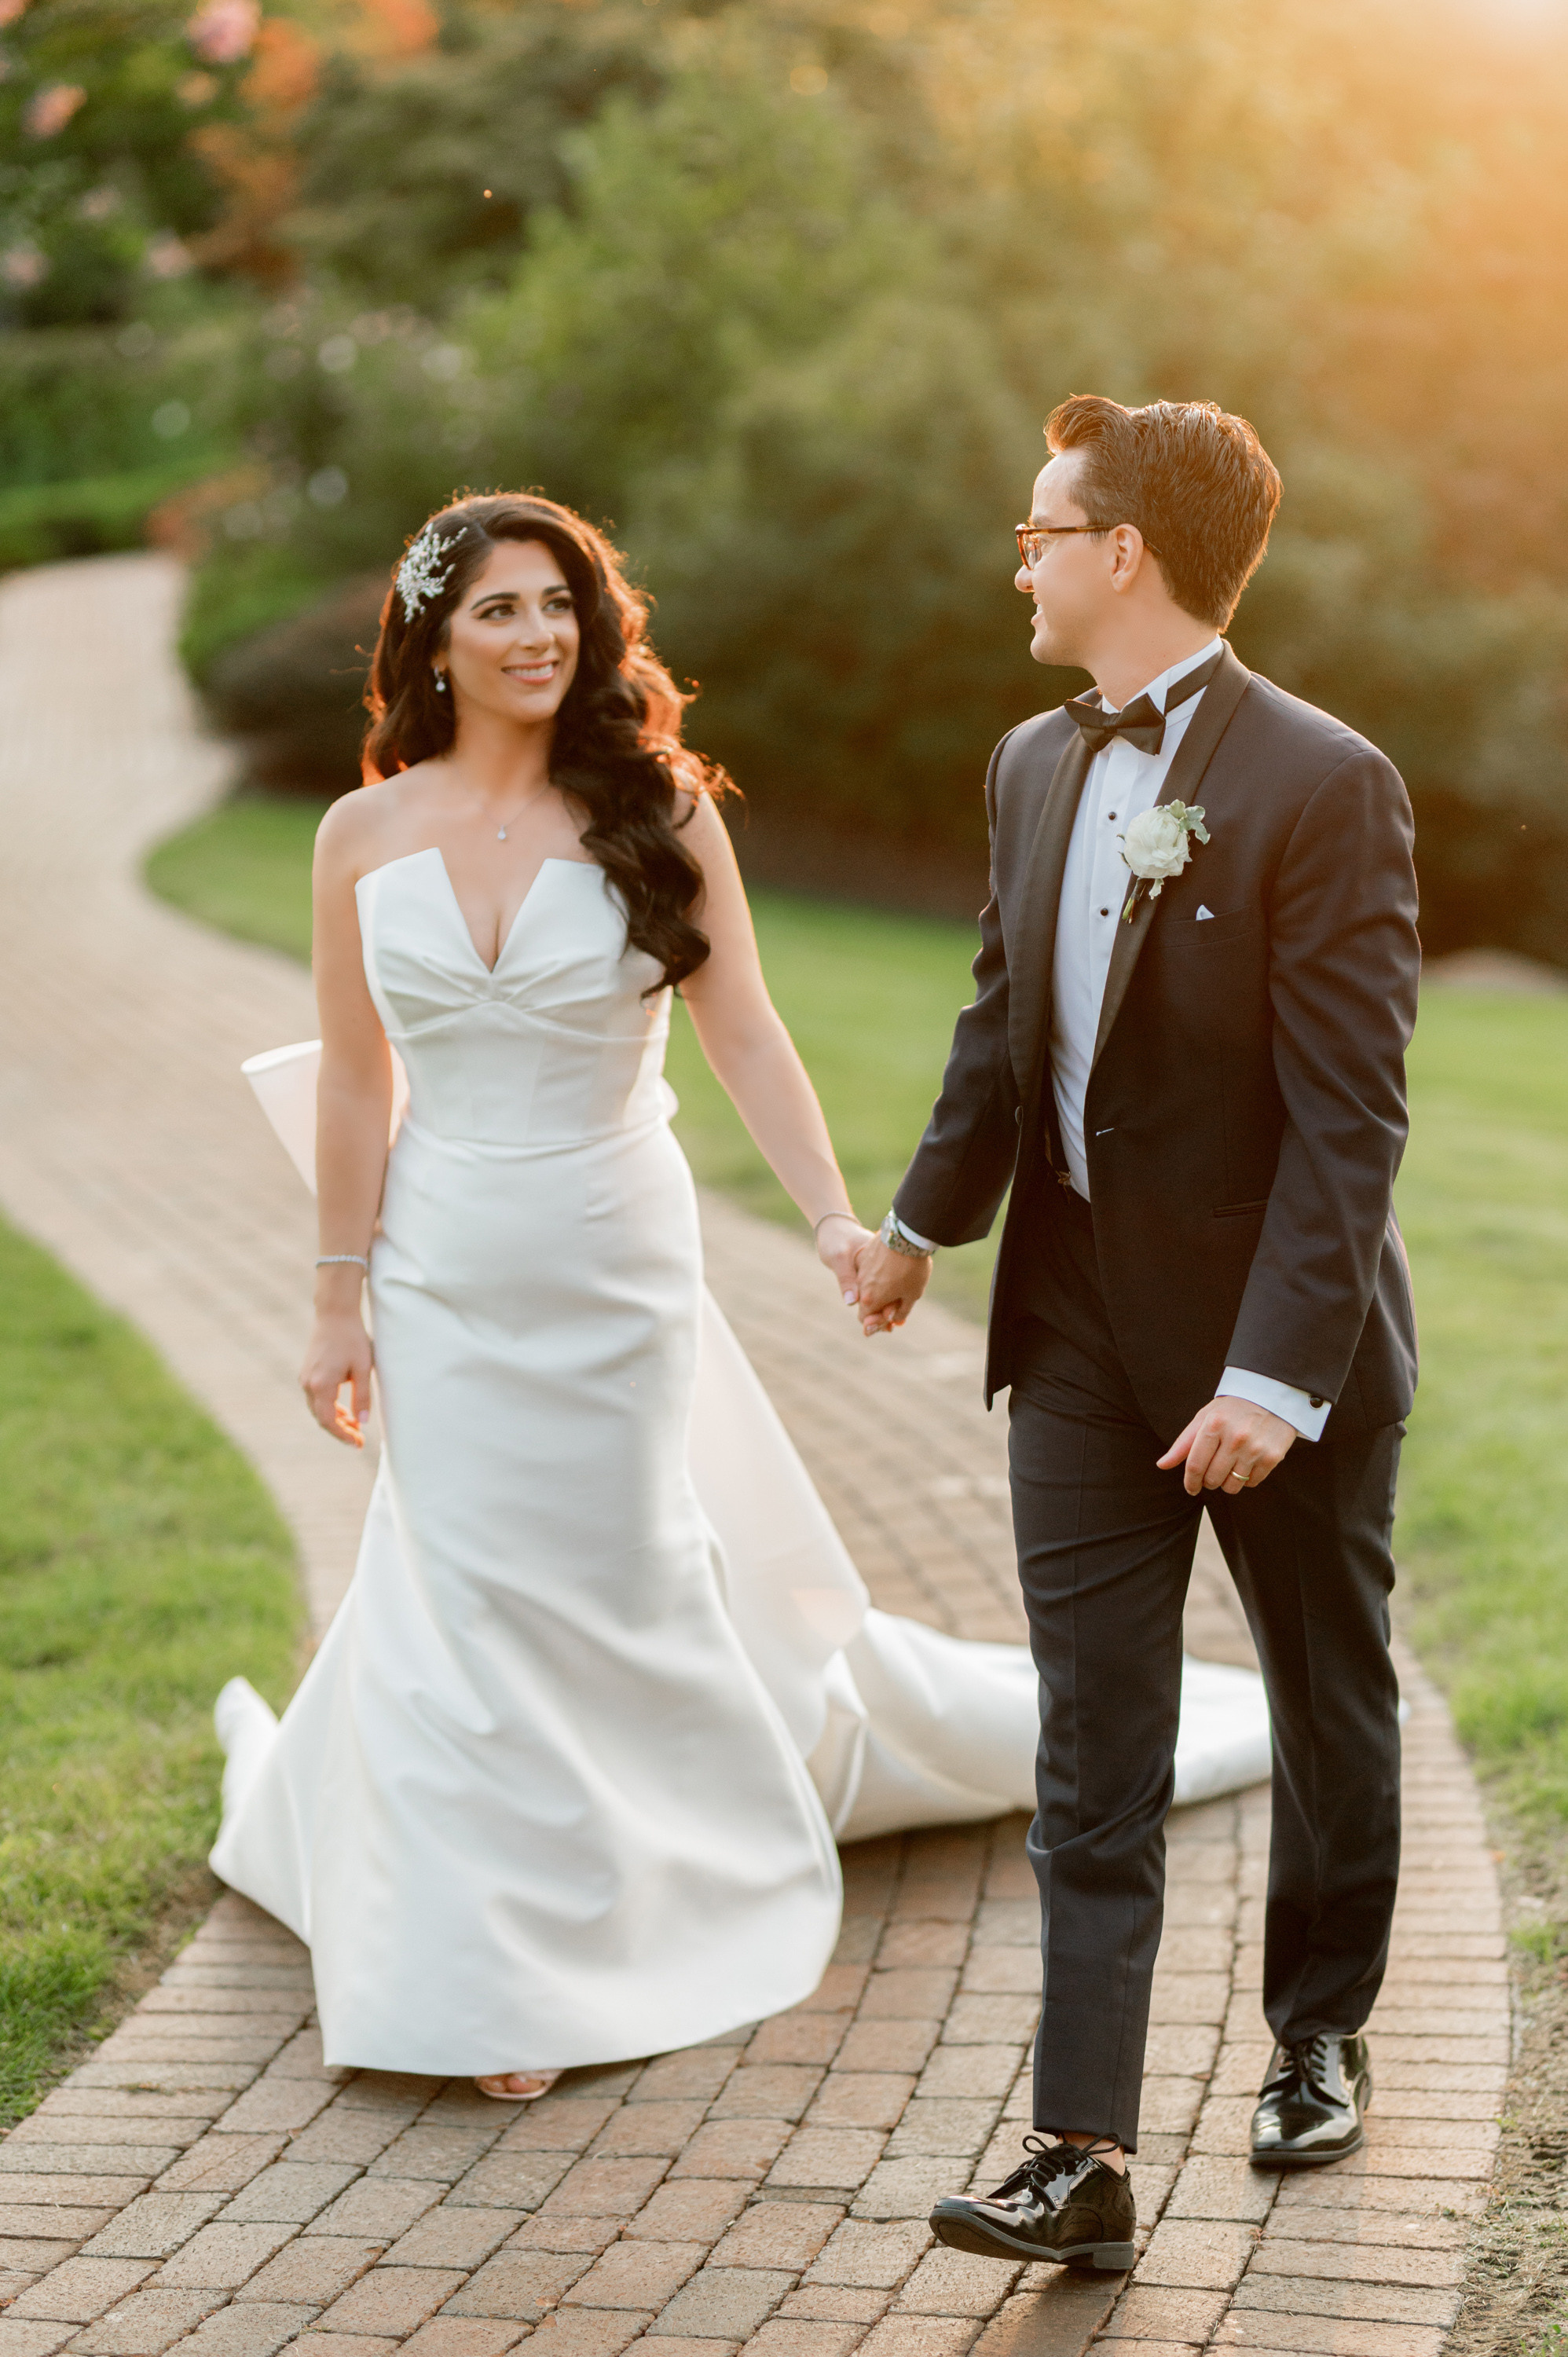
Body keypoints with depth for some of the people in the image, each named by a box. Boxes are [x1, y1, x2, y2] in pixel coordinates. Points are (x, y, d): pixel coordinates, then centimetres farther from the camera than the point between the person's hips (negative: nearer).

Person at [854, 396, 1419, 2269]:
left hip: (1275, 1345, -5)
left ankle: (1319, 2033, 38)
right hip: (1081, 1339, 5)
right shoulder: (1036, 765, 5)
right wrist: (924, 1220, 24)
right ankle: (1084, 2152, 2)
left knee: (1328, 1705, 16)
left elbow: (1349, 1112, -21)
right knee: (1090, 1756, 1)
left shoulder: (1322, 784, -17)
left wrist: (1275, 1370, -25)